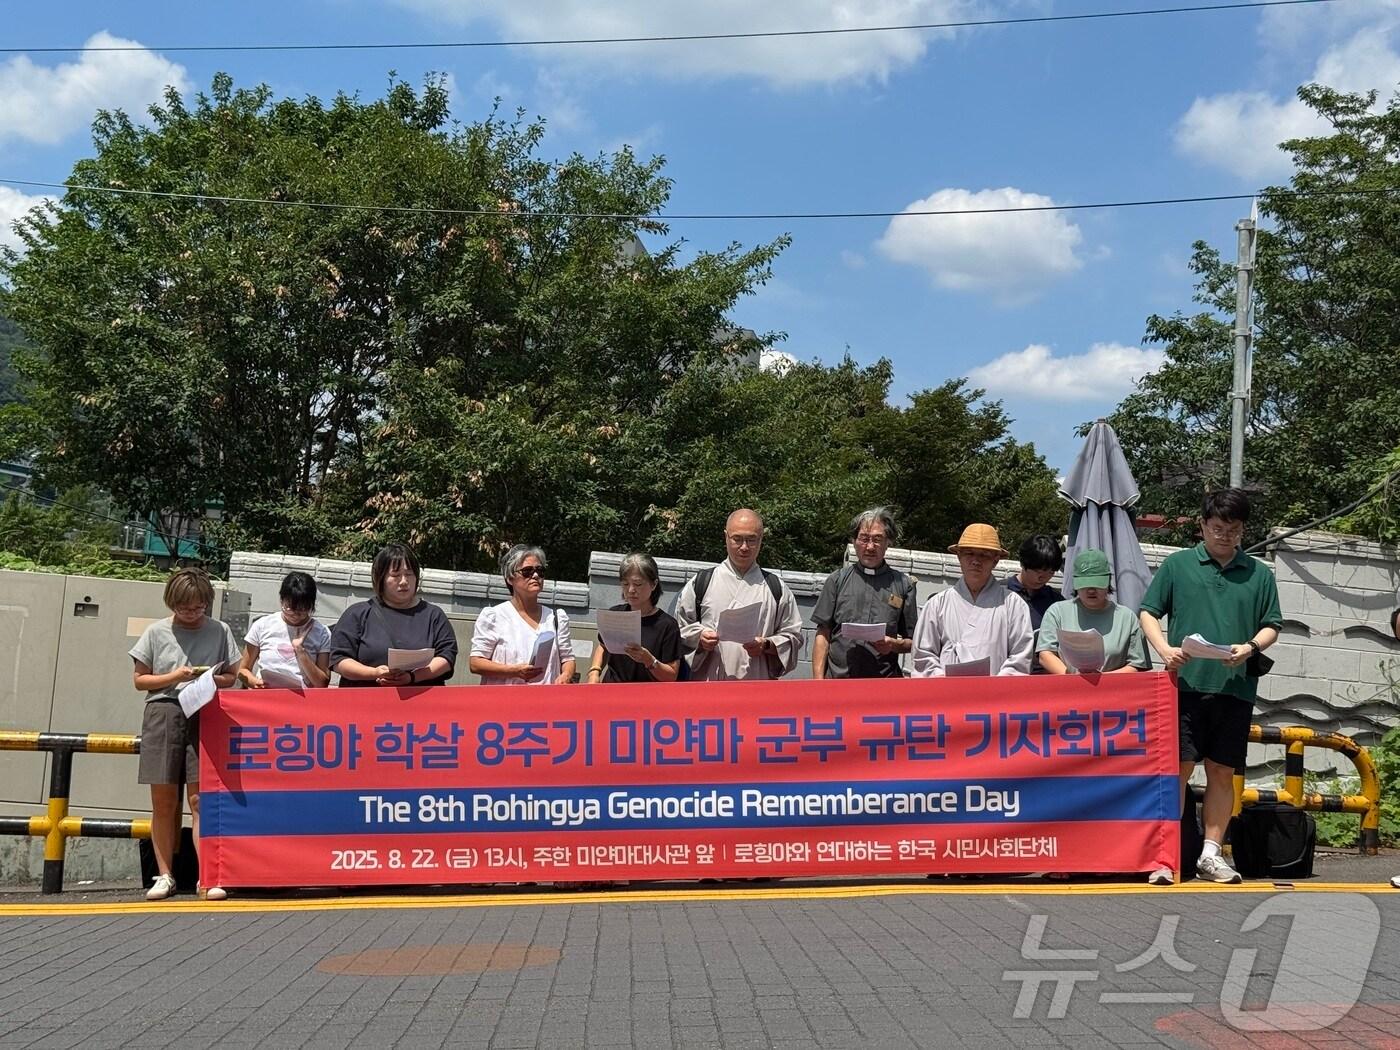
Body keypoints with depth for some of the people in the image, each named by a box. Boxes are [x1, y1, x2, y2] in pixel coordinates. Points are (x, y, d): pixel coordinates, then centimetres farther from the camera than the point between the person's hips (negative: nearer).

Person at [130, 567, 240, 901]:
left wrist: (212, 679, -8)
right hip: (163, 713, 0)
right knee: (163, 802, 3)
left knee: (200, 799, -5)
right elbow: (139, 679, 8)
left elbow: (231, 677, 13)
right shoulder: (156, 632, 5)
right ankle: (164, 875, 12)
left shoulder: (219, 631, 7)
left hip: (204, 715, 0)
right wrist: (174, 677, -8)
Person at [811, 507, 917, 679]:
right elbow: (822, 635, 9)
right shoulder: (837, 580, 13)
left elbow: (913, 642, 14)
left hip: (885, 683, 0)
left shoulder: (903, 584, 12)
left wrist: (894, 645, -7)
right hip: (837, 679, 0)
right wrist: (818, 681, -1)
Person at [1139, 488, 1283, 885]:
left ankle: (1211, 854, 17)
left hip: (1236, 688, 2)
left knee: (1222, 772, 8)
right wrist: (1165, 649, -11)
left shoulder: (1259, 574, 11)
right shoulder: (1178, 565, 5)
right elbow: (1148, 612, 6)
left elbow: (1272, 625, 13)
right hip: (1185, 684, -2)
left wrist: (1251, 648, -7)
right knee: (1178, 767, -3)